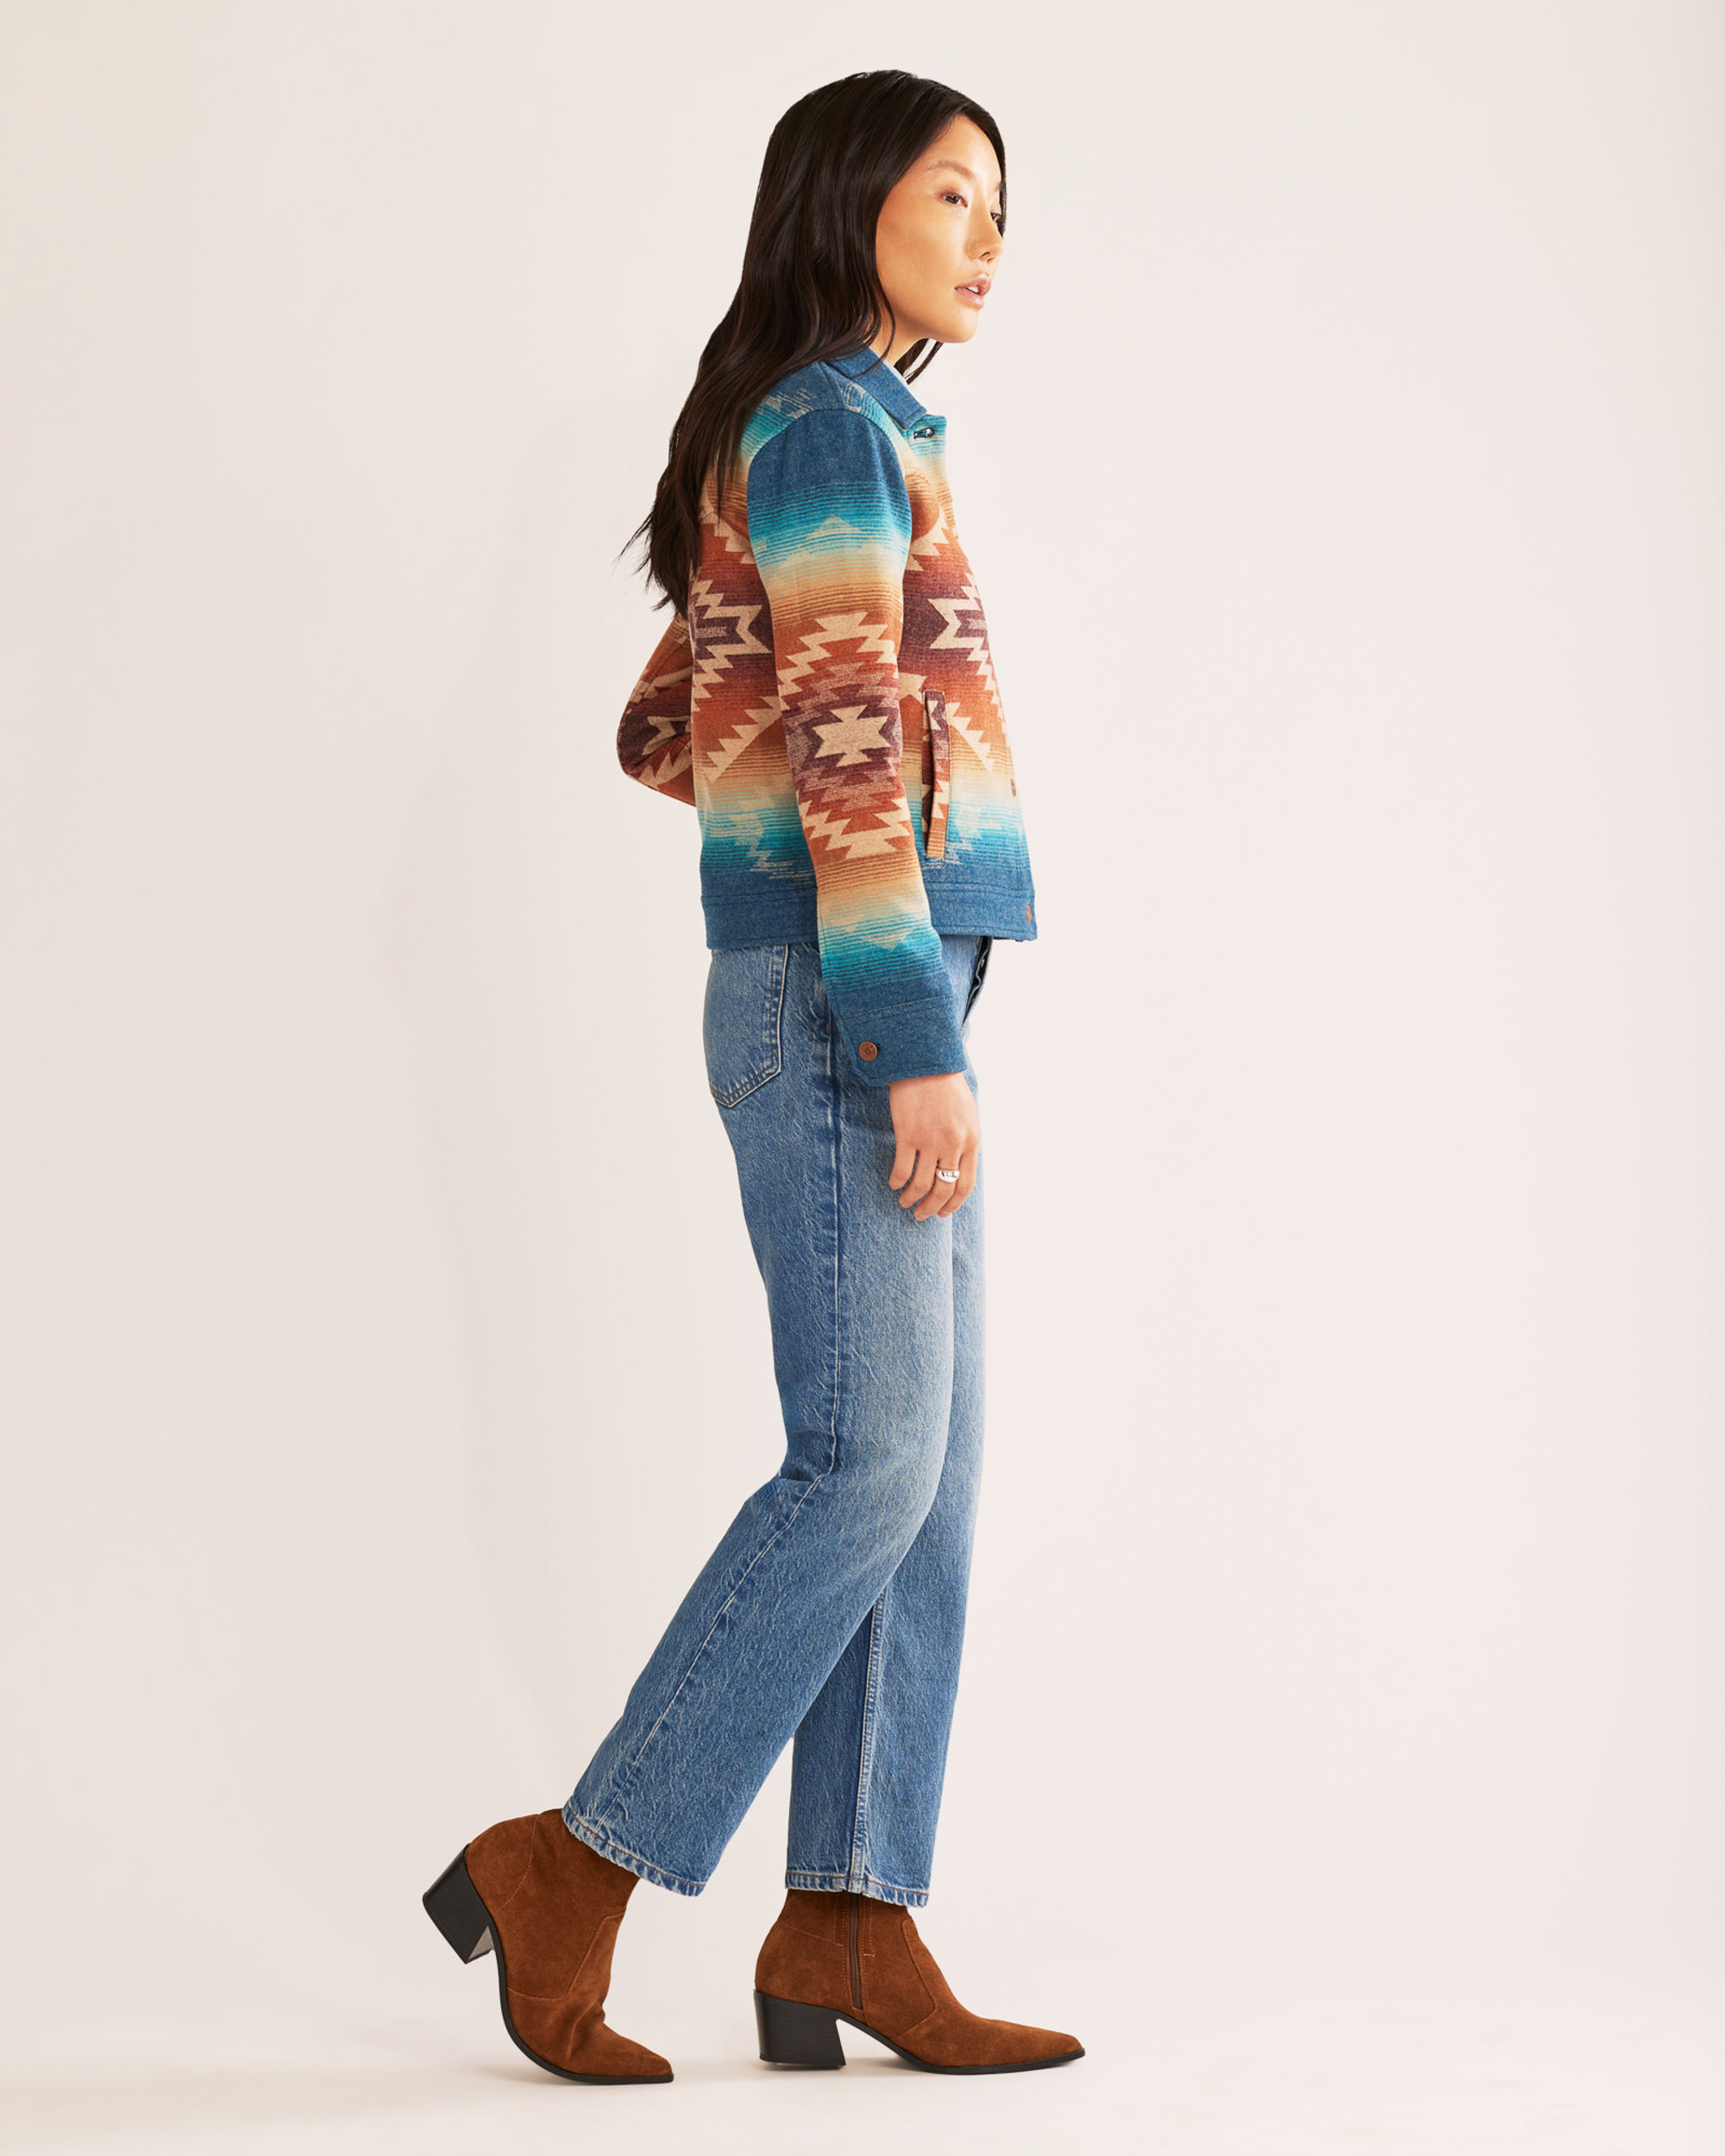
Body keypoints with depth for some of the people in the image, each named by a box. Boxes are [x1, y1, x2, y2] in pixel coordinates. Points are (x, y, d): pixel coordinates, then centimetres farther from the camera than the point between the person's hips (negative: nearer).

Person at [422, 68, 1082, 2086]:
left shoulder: (819, 441, 22)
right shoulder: (831, 423, -7)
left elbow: (659, 734, 25)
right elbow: (849, 744, -17)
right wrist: (917, 1040, -21)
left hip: (863, 1005, 10)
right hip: (845, 998, -10)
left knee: (923, 1475, 4)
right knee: (867, 1463, -10)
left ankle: (847, 1931, 5)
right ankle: (573, 1867, -3)